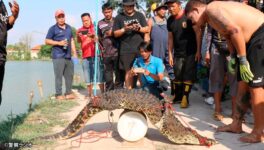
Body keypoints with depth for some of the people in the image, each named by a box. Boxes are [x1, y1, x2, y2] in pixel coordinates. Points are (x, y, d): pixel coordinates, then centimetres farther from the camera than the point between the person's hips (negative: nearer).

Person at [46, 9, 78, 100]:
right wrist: (59, 43, -14)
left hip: (68, 56, 6)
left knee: (69, 75, 9)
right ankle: (59, 94, 1)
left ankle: (68, 93, 18)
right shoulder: (53, 29, 0)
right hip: (58, 56, -6)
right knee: (58, 76, -5)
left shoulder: (69, 27, 17)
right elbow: (47, 41, -2)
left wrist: (74, 53, 13)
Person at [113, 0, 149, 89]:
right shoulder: (119, 17, 6)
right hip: (126, 50, -1)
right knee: (128, 72, -2)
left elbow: (147, 29, 7)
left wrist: (138, 28, -13)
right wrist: (124, 29, -14)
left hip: (140, 48, 2)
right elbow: (115, 34, 3)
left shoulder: (140, 15, 11)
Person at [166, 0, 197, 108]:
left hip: (190, 53, -4)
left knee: (188, 77, 0)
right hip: (178, 53, 4)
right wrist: (170, 54, 9)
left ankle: (185, 98, 9)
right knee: (177, 76, 7)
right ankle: (177, 96, 19)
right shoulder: (170, 20, 5)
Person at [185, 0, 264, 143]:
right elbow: (229, 36, 16)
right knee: (242, 84, 11)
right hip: (251, 39, 10)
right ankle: (236, 124, 20)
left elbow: (235, 30, -25)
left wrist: (243, 61, -22)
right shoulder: (211, 18, 15)